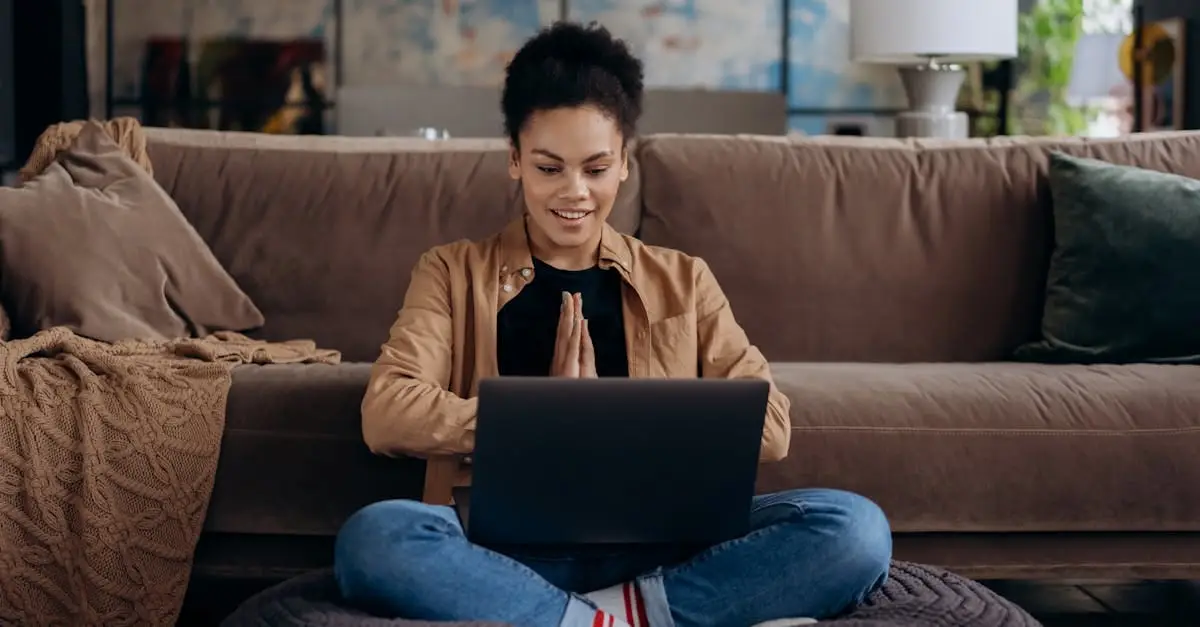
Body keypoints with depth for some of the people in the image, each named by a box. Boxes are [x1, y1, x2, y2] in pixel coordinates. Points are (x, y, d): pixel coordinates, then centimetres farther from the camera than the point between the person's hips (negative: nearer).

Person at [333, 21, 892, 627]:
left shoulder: (682, 281, 18)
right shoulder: (452, 273, 14)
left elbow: (769, 426, 5)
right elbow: (386, 415, -2)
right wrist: (545, 414, -7)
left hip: (658, 542, 1)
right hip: (514, 544, -1)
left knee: (854, 527, -25)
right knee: (373, 537, -34)